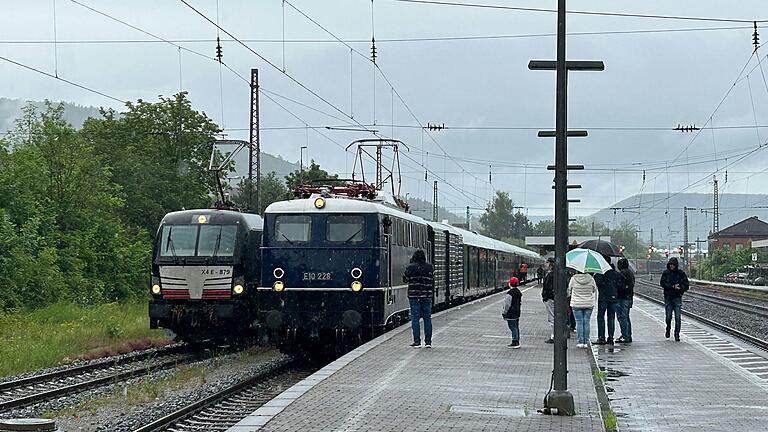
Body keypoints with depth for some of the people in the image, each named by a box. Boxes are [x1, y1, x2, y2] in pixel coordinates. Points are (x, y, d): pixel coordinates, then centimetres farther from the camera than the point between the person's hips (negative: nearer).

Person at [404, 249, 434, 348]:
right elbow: (432, 281, 8)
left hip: (414, 296, -2)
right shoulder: (429, 267, 3)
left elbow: (405, 279, 4)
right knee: (427, 318, 8)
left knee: (415, 318, 2)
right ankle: (428, 341, 7)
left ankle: (417, 341, -2)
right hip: (427, 296, 2)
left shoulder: (411, 267, -5)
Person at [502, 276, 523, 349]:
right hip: (517, 313, 9)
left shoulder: (509, 293, -20)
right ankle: (516, 342, 20)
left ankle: (515, 342, -8)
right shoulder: (519, 292, 8)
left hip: (511, 314, -9)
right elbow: (520, 302, 18)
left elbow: (507, 305, -18)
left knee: (513, 328, -7)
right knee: (516, 327, 14)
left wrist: (504, 313, -8)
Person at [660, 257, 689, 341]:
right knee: (668, 317, 2)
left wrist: (679, 288, -17)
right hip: (668, 297, 0)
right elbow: (662, 283, -8)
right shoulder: (666, 273, 3)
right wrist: (673, 286, -18)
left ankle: (677, 335, 0)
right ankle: (668, 330, 30)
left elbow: (686, 286, 2)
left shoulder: (681, 273, 3)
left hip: (677, 297, 0)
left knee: (678, 317, -6)